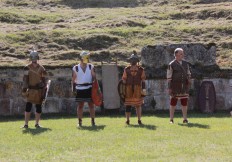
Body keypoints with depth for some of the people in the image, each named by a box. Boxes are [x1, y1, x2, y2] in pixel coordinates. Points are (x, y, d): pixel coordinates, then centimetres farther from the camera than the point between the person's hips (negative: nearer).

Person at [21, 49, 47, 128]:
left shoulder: (41, 68, 7)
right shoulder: (27, 68, 0)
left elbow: (44, 80, 11)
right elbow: (25, 80, -1)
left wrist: (44, 91, 6)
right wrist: (24, 90, -9)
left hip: (39, 90, 2)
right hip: (31, 89, -2)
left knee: (38, 106, 5)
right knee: (28, 106, -8)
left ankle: (37, 123, 16)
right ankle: (26, 124, -4)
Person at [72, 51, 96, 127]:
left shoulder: (91, 67, 5)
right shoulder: (76, 68, 2)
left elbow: (94, 77, 6)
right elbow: (74, 79, 7)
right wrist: (73, 89, 2)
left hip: (89, 88, 1)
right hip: (80, 89, -1)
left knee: (91, 104, 3)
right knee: (80, 105, 4)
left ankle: (93, 121, 10)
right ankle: (80, 121, 9)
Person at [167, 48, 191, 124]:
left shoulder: (186, 63, 8)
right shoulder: (171, 64, -6)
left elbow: (188, 74, 16)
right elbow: (169, 77, -6)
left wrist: (189, 80, -4)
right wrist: (169, 88, -10)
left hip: (184, 86, 4)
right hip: (175, 86, -4)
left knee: (184, 102, 3)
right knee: (173, 102, 1)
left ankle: (185, 119, 9)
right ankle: (171, 119, 8)